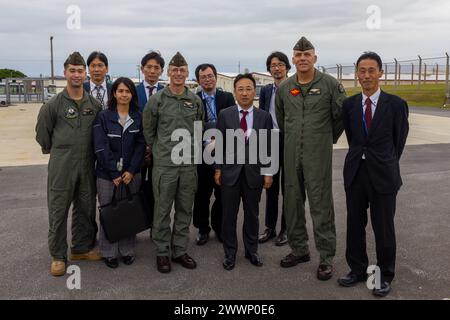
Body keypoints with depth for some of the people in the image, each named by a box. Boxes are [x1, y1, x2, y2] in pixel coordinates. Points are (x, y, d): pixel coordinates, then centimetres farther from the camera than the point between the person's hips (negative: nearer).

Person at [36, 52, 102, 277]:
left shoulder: (95, 105, 4)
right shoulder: (53, 105, -6)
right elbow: (42, 134, 4)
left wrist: (88, 153, 13)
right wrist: (57, 152, 11)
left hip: (87, 166, 4)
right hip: (61, 167, -3)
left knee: (86, 209, 13)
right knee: (58, 212, 3)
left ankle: (82, 248, 30)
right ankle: (58, 256, 16)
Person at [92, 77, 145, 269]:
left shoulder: (138, 117, 5)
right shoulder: (103, 117, -2)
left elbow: (141, 145, 2)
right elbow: (101, 147, -7)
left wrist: (131, 171, -8)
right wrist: (114, 173, -11)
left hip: (131, 173, 2)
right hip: (107, 174, -2)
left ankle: (127, 249, 21)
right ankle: (109, 252, 18)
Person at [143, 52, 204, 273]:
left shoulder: (195, 101, 6)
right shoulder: (157, 100, -3)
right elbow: (148, 131, 5)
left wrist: (191, 149, 13)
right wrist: (158, 151, 8)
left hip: (189, 164, 3)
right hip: (164, 164, -3)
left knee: (185, 210, 11)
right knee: (162, 210, 5)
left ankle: (180, 250, 24)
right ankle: (162, 252, 19)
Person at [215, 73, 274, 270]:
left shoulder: (264, 116, 2)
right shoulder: (225, 115, 1)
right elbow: (219, 144, 3)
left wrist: (268, 172, 0)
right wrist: (218, 169, 0)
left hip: (254, 173, 1)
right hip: (230, 172, 0)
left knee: (252, 215, 11)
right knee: (229, 215, 6)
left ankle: (252, 251, 28)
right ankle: (230, 253, 21)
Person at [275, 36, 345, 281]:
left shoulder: (330, 84, -5)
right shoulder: (284, 88, 7)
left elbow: (341, 116, 2)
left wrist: (329, 138, 10)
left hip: (319, 155, -4)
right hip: (291, 155, 5)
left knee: (321, 204, -1)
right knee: (292, 203, 12)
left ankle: (326, 256, 9)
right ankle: (299, 249, 27)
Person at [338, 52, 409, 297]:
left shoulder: (396, 104, -5)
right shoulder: (349, 104, 3)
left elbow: (399, 140, 6)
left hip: (383, 175, -3)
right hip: (355, 172, 3)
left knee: (383, 227, 6)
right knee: (354, 224, 12)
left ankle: (385, 275, 24)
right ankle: (358, 269, 29)